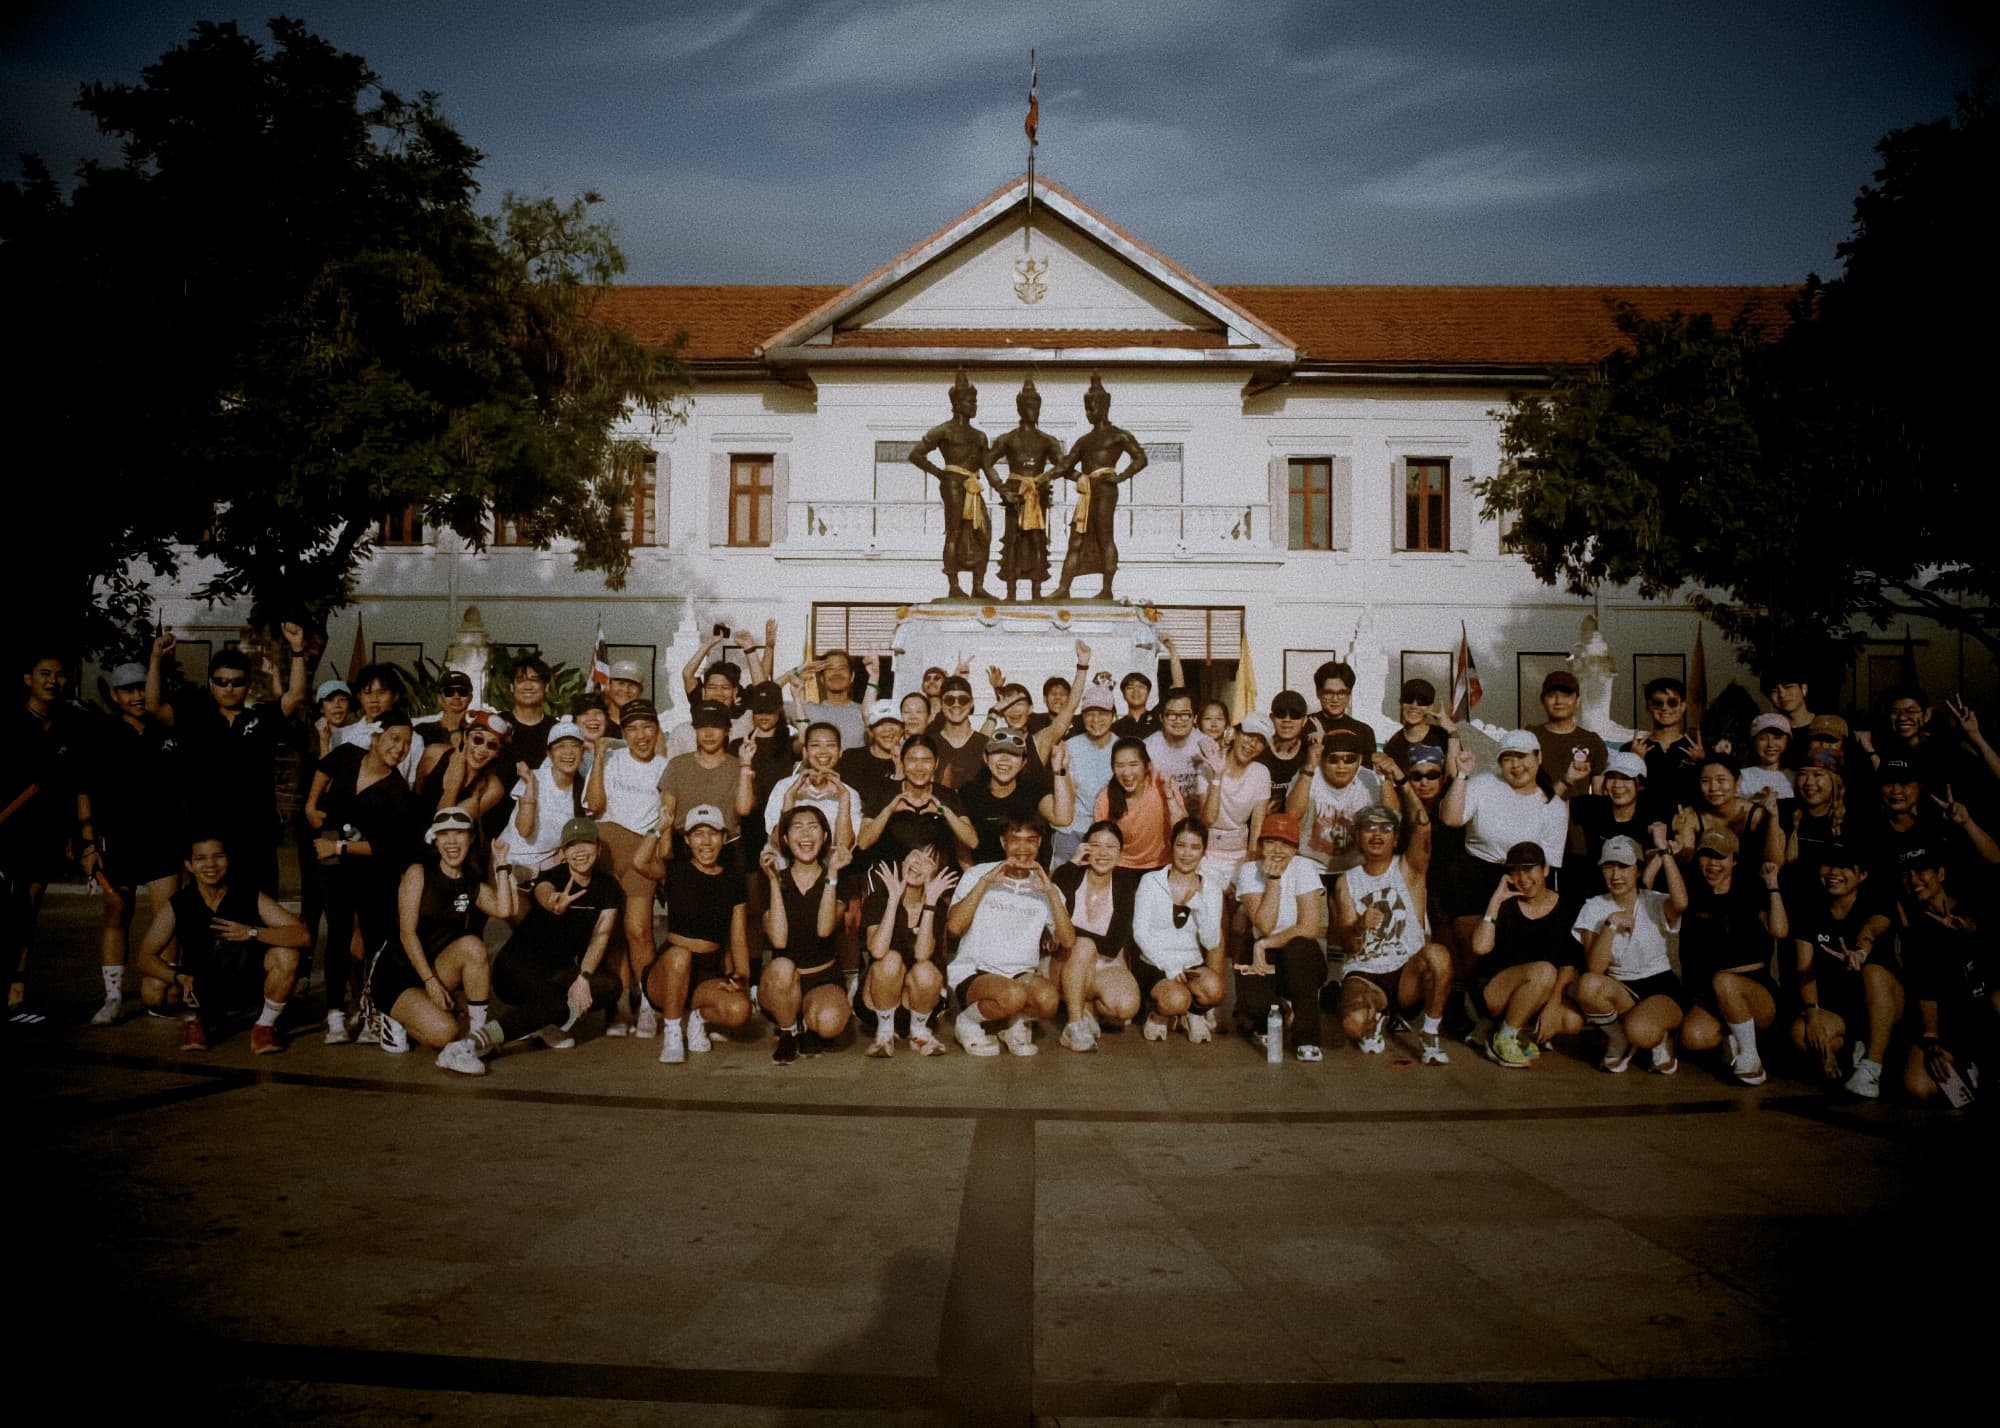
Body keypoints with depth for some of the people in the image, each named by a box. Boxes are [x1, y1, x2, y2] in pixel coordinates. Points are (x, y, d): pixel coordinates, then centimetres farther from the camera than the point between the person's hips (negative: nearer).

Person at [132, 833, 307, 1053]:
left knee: (286, 954, -29)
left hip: (248, 983, -1)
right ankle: (197, 1020, 10)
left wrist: (252, 932, -36)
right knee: (152, 990, -26)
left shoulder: (252, 899, -14)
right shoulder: (177, 906, -10)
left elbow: (303, 935, -23)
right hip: (202, 985, 1)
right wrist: (179, 977, -31)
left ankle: (265, 1026, -3)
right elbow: (145, 957, -11)